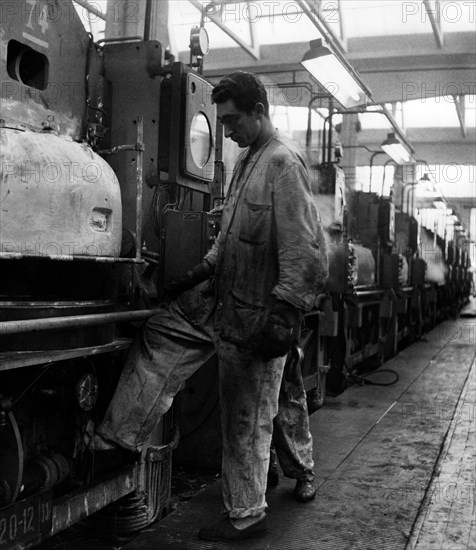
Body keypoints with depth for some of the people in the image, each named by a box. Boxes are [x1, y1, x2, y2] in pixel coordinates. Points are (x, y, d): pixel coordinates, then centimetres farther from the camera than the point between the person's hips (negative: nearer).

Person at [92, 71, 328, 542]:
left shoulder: (283, 164, -18)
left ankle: (246, 516, 22)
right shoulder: (246, 160, 11)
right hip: (219, 295, 9)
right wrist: (201, 271, 17)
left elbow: (305, 252, -24)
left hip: (253, 313, -9)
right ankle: (113, 439, 22)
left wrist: (284, 317, -26)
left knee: (247, 418, 3)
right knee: (158, 336, 11)